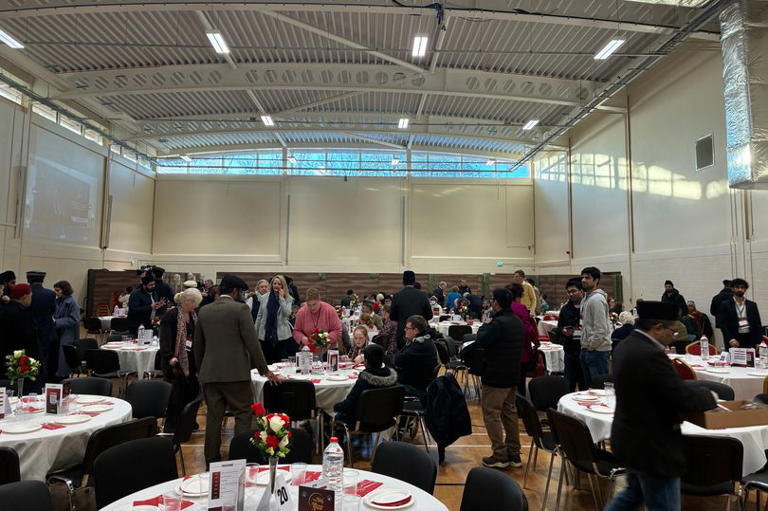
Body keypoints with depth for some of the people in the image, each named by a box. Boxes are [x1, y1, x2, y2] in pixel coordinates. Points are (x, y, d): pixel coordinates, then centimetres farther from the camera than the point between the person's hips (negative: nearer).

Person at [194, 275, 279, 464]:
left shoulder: (204, 311, 9)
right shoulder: (240, 309, -8)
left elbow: (197, 345, 16)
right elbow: (252, 342, -10)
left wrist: (200, 370, 29)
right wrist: (264, 370, -2)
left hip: (209, 373, 5)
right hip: (235, 372, -5)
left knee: (213, 416, 12)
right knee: (243, 414, 5)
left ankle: (212, 461, 19)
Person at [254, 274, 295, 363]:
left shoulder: (288, 299, 2)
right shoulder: (264, 298, 7)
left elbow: (287, 313, -14)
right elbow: (259, 316, 10)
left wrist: (281, 298, -12)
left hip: (282, 335, -2)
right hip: (265, 335, 2)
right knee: (266, 362, 8)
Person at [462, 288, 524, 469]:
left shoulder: (498, 323, -21)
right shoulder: (517, 322, 10)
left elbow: (481, 341, -24)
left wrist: (484, 326, -5)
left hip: (496, 376, -9)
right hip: (513, 375, 9)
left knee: (491, 414, 0)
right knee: (509, 412, 16)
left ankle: (500, 456, 3)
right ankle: (514, 455, 22)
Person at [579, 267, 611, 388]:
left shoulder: (597, 299, -16)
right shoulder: (586, 298, 16)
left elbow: (601, 329, -22)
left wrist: (591, 346, -14)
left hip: (597, 350, -10)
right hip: (586, 350, 10)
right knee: (589, 385, 17)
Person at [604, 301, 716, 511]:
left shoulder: (625, 346, 3)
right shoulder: (651, 355, -28)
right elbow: (684, 397, -25)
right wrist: (708, 396, -4)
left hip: (630, 437, 10)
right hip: (652, 446, -10)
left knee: (635, 492, 28)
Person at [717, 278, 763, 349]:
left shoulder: (752, 305, 13)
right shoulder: (725, 305, 3)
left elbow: (758, 324, 10)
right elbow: (722, 324, -3)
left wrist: (759, 342, 0)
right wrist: (730, 339, -14)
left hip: (750, 340, 3)